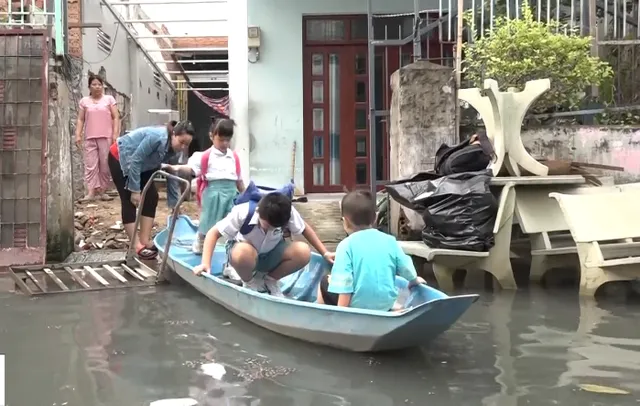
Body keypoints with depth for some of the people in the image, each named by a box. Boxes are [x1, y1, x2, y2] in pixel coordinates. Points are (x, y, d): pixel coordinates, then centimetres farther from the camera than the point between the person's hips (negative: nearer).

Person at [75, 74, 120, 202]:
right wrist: (78, 135, -1)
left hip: (106, 137, -1)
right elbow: (80, 120, 10)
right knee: (90, 165, -5)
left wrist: (115, 134, -6)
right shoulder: (84, 101, 11)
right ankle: (91, 192, -8)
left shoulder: (109, 99, 7)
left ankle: (102, 191, 9)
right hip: (90, 138, 1)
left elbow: (115, 118, 4)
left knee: (105, 165, 1)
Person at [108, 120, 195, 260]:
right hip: (120, 158, -8)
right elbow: (135, 161, -31)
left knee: (151, 196, 0)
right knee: (130, 200, -13)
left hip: (140, 164, 8)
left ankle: (145, 241, 3)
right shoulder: (157, 138, -34)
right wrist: (135, 190, -29)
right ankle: (136, 246, -12)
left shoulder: (172, 149, -9)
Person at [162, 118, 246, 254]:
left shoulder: (234, 157, 9)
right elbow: (190, 168, -18)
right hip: (213, 192, -3)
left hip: (231, 193, 4)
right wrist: (176, 168, -37)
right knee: (207, 223, 10)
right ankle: (198, 248, 32)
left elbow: (239, 180, 16)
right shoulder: (206, 156, -6)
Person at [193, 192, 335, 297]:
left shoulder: (288, 212, -24)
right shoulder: (242, 213, -32)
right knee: (244, 252, -42)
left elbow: (305, 228, -5)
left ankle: (269, 280, 1)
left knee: (303, 252, -27)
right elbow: (214, 233, -25)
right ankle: (249, 283, -6)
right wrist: (206, 263, -35)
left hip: (271, 254, 3)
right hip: (245, 253, -3)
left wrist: (325, 253, -8)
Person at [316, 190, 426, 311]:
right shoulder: (390, 240, -1)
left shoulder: (346, 245, -12)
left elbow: (344, 283, -19)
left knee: (325, 282, 21)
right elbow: (407, 268, 7)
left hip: (358, 306, -4)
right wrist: (414, 280, 29)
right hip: (386, 305, 5)